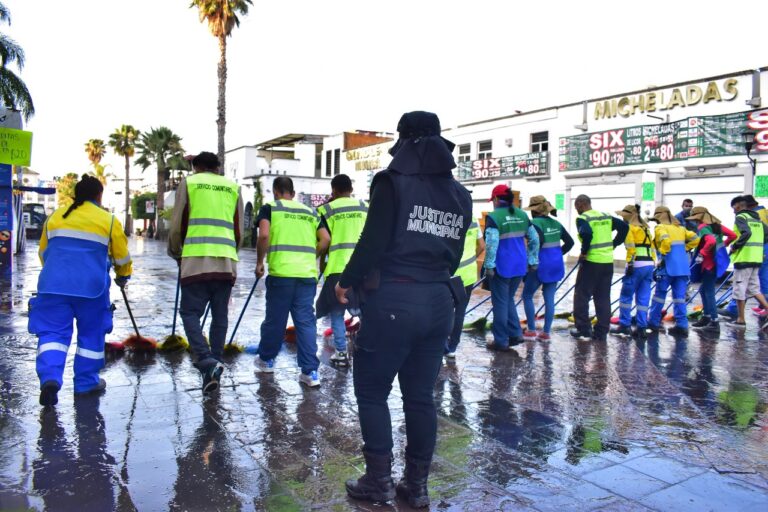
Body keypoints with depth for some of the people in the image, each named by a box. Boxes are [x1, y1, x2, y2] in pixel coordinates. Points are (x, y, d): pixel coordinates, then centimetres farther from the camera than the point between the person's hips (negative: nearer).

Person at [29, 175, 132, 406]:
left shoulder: (55, 216, 14)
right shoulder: (109, 220, 3)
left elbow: (43, 252, 22)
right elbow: (122, 256, 7)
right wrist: (123, 276, 28)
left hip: (53, 283, 2)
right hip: (91, 286, -2)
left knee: (52, 332, 6)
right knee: (91, 334, 12)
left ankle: (50, 378, -13)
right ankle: (86, 382, 19)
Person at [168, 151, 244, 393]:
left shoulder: (188, 182, 10)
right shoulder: (233, 187, 17)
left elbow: (177, 226, 7)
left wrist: (176, 254, 24)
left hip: (196, 259, -3)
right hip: (226, 261, 3)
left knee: (190, 312, 1)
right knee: (220, 315, 10)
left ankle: (206, 360, -16)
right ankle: (215, 362, 11)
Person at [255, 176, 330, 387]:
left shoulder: (270, 208, 6)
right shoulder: (310, 211, 17)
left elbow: (264, 236, -10)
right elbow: (325, 239, 9)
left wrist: (259, 262, 2)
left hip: (281, 271, -3)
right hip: (308, 273, 3)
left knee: (275, 318, 12)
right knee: (306, 321, 5)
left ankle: (266, 359, 33)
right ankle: (310, 372, 3)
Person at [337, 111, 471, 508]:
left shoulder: (394, 182, -7)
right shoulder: (459, 195, 11)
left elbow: (373, 241, -11)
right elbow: (455, 254, 13)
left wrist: (347, 282, 2)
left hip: (393, 299, -6)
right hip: (439, 301, 6)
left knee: (371, 390, 9)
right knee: (421, 395, 13)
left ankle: (379, 480, 15)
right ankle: (417, 485, 23)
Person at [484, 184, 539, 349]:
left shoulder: (494, 217, -12)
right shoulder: (522, 215, 8)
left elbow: (492, 243, -22)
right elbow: (534, 239, 10)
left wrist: (489, 266, -17)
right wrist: (533, 261, 15)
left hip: (501, 267, -6)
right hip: (519, 266, 6)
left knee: (500, 303, 4)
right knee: (509, 299, 21)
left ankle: (501, 341, 10)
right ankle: (515, 334, 20)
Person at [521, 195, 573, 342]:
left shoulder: (535, 223, -12)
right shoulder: (556, 223, 9)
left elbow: (539, 241, -28)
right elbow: (569, 242, 10)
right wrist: (558, 253, 12)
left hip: (541, 265, -7)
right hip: (556, 265, 7)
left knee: (527, 296, 9)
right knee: (549, 299, 9)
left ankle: (531, 331, 11)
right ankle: (546, 332, 12)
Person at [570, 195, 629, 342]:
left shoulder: (582, 218, -8)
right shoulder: (606, 216, 12)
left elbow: (586, 233, -26)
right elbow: (624, 226, 10)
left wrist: (584, 251, -14)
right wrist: (614, 244, 11)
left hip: (591, 261, -6)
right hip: (608, 262, 6)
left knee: (581, 296, 6)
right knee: (603, 298, 11)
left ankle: (583, 331, 7)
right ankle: (601, 332, 14)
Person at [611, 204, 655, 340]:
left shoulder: (629, 228, -1)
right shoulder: (645, 228, 20)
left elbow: (631, 247, -13)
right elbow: (652, 247, 19)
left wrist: (630, 264, -15)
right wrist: (653, 265, 20)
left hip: (637, 265, -7)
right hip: (649, 265, 7)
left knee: (626, 296, 3)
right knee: (643, 298, 8)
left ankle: (625, 326, 5)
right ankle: (641, 328, 7)